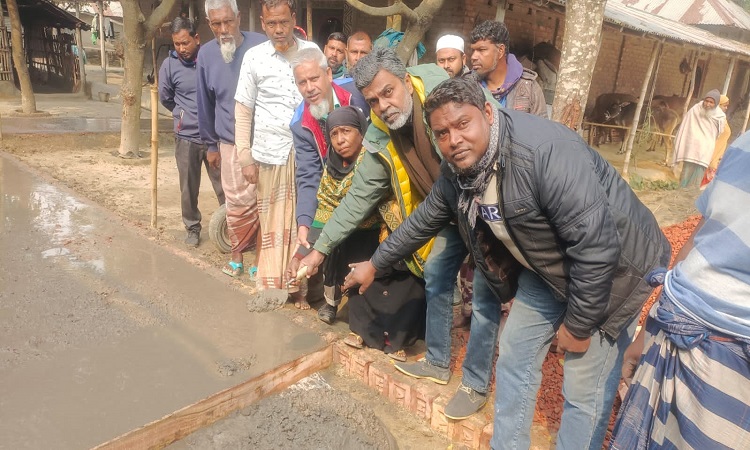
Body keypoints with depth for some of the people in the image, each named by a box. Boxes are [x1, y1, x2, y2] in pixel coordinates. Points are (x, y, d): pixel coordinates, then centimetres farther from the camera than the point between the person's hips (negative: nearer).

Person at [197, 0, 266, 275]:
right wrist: (211, 144, 16)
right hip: (231, 143, 2)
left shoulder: (262, 46, -9)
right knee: (238, 203, 6)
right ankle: (237, 252, 26)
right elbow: (205, 104, 12)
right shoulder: (206, 55, 3)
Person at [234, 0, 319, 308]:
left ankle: (301, 283, 20)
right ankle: (274, 284, 20)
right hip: (270, 151, -1)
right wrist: (245, 156, -3)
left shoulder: (312, 51, 4)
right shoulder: (254, 57, 1)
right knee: (272, 219, 6)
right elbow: (243, 110, 3)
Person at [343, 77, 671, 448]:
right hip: (546, 267, 7)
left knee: (585, 390, -1)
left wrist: (577, 325, -21)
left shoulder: (544, 150, -34)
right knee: (514, 360, 12)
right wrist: (375, 263, 16)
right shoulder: (456, 171, -8)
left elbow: (597, 244, -32)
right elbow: (424, 220, 9)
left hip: (610, 267, -7)